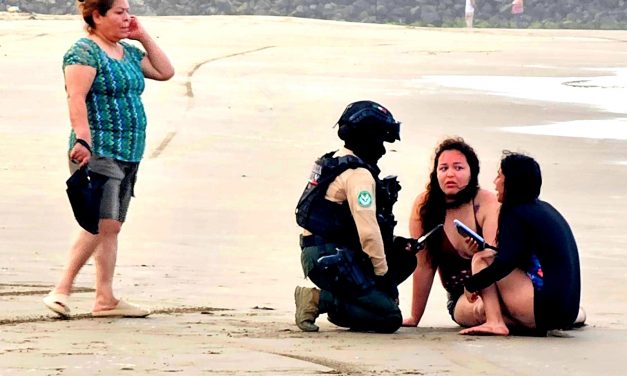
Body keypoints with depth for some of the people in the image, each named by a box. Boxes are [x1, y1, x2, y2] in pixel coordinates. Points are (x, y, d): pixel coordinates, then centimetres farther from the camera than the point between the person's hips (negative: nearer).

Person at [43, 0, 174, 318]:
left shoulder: (129, 53, 18)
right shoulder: (84, 52, -8)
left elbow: (165, 72, 21)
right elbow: (76, 97, -19)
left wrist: (143, 37, 14)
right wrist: (83, 140, -29)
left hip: (128, 154, 9)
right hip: (98, 152, -9)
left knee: (111, 228, 7)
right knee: (101, 224, -17)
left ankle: (105, 300, 7)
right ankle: (61, 291, -14)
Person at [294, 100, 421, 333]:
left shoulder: (334, 162, 17)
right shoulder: (358, 174, -14)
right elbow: (368, 230, -21)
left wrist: (394, 243, 13)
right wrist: (383, 272, -10)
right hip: (331, 260, -10)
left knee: (405, 257, 17)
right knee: (390, 318, -13)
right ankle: (320, 300, -14)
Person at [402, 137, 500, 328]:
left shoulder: (488, 203, -13)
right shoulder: (424, 205, -8)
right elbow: (424, 265, -5)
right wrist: (414, 318, -4)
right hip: (459, 297, 2)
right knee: (480, 310, -32)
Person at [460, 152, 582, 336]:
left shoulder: (517, 214, -9)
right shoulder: (543, 209, 18)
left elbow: (503, 265, -17)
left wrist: (471, 284, -3)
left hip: (544, 306, -10)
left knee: (481, 259, 0)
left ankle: (494, 322, -16)